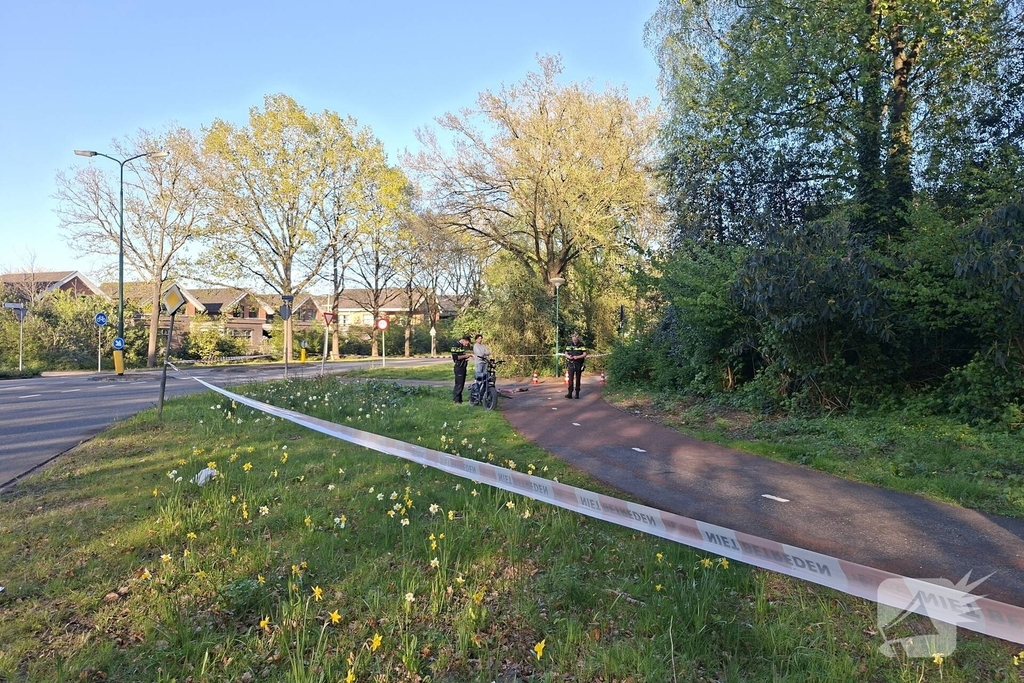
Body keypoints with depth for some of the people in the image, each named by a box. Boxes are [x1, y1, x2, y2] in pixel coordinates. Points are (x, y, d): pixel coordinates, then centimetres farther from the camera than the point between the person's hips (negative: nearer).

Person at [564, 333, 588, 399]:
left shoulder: (581, 345, -4)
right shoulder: (569, 344, 5)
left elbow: (585, 354, -5)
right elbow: (566, 353, 10)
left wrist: (577, 357, -18)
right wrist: (568, 356, -12)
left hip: (578, 364, -1)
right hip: (571, 364, 1)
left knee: (578, 379, 5)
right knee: (570, 379, -6)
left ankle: (577, 393, 11)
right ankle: (570, 393, -8)